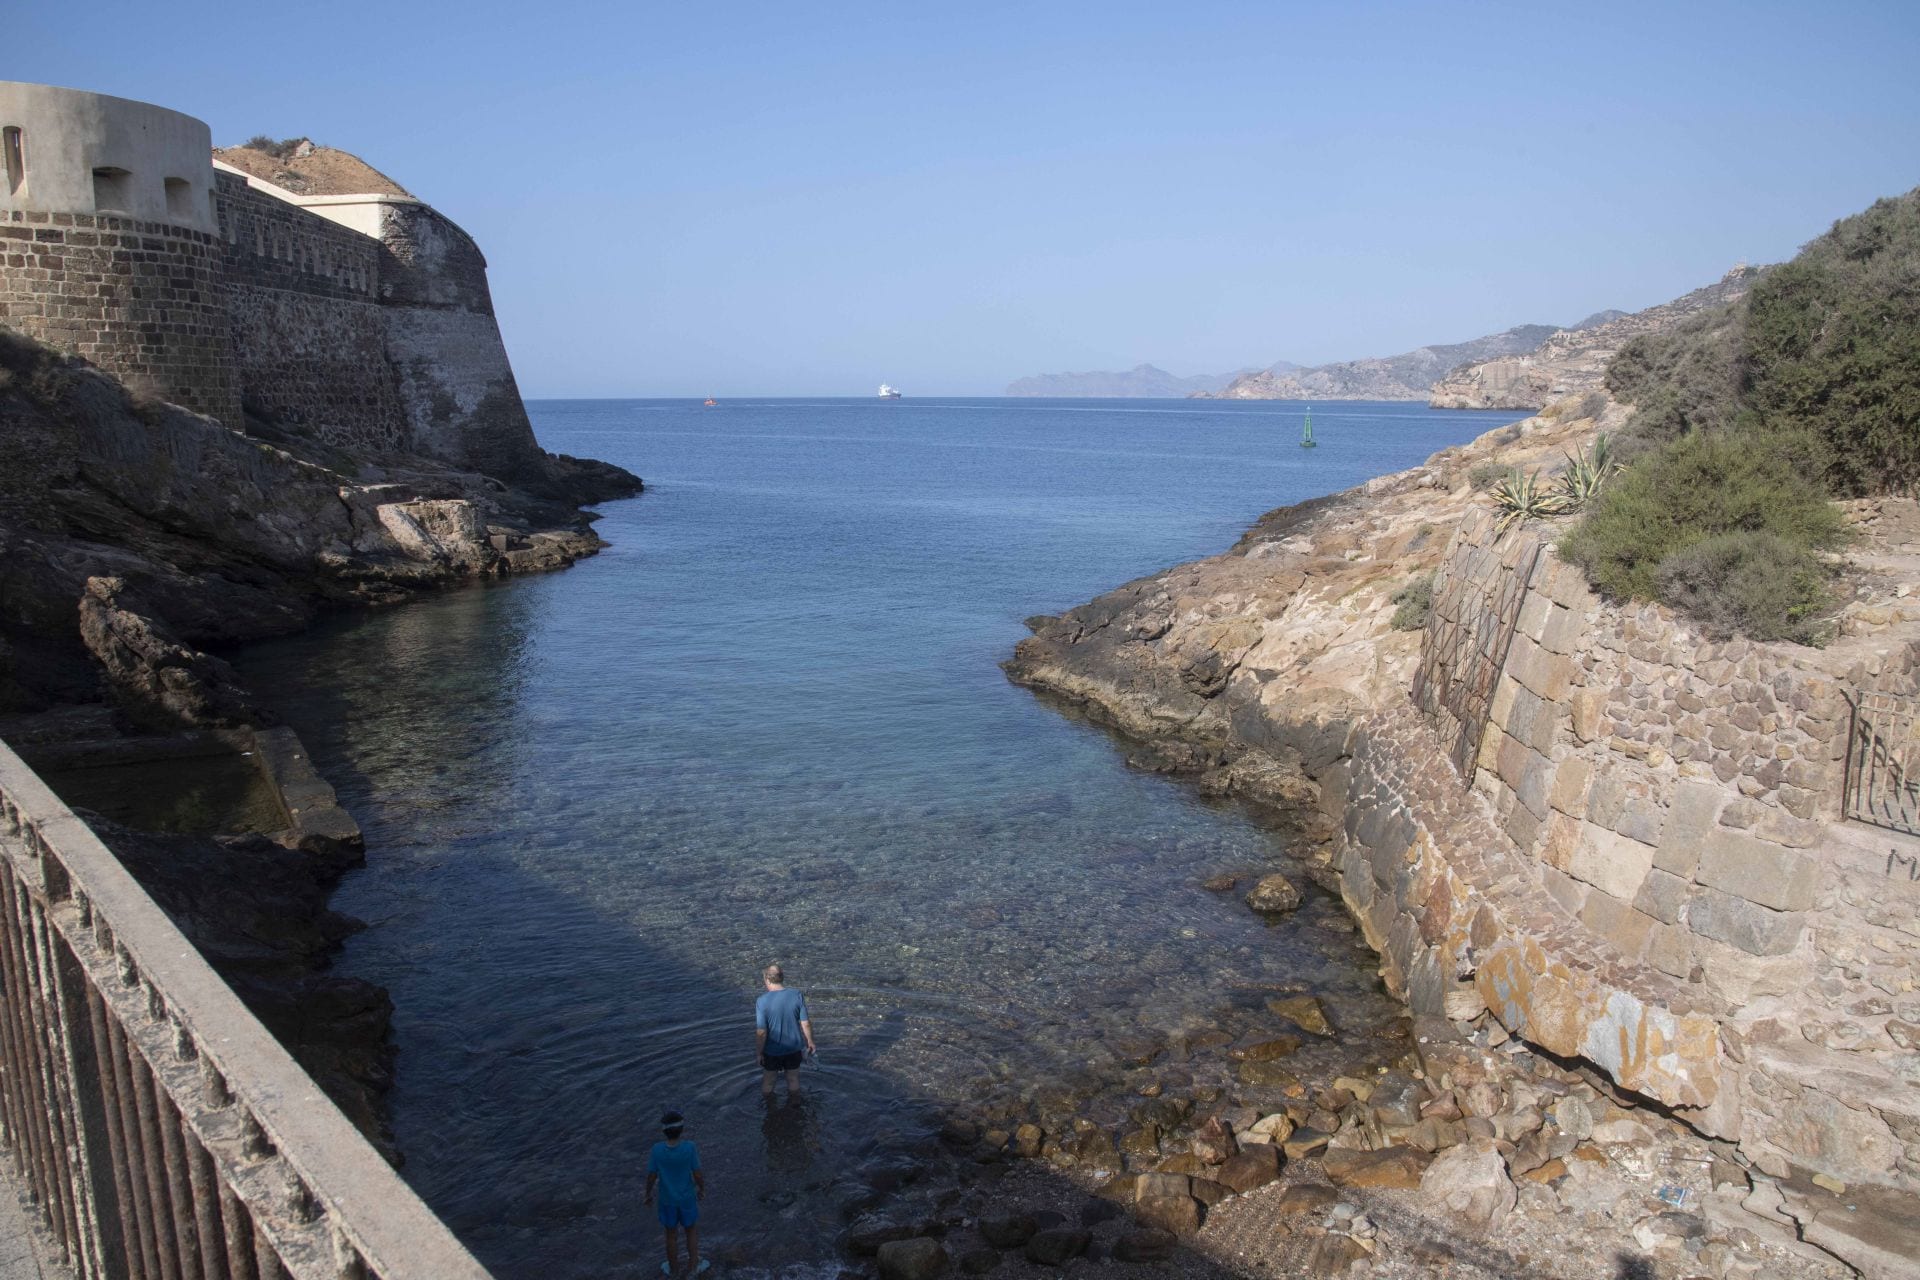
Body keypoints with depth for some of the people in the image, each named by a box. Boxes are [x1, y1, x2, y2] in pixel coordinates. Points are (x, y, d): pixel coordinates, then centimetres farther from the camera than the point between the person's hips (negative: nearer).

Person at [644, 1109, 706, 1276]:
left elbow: (651, 1176, -12)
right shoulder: (690, 1148, -26)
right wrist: (702, 1190, 3)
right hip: (687, 1199, -1)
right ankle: (692, 1266, 30)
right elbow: (697, 1175, -16)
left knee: (672, 1233, 22)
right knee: (692, 1230, 22)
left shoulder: (657, 1150, -23)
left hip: (667, 1200, 1)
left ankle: (673, 1267, 37)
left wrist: (648, 1194, 7)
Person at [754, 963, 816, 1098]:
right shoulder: (797, 996, -15)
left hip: (772, 1051, -2)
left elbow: (761, 1032, -20)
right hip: (794, 1048, 2)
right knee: (793, 1079, 24)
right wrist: (810, 1041, 7)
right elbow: (805, 1024, -9)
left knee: (768, 1080, 23)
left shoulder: (762, 1002, -22)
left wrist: (758, 1052, -5)